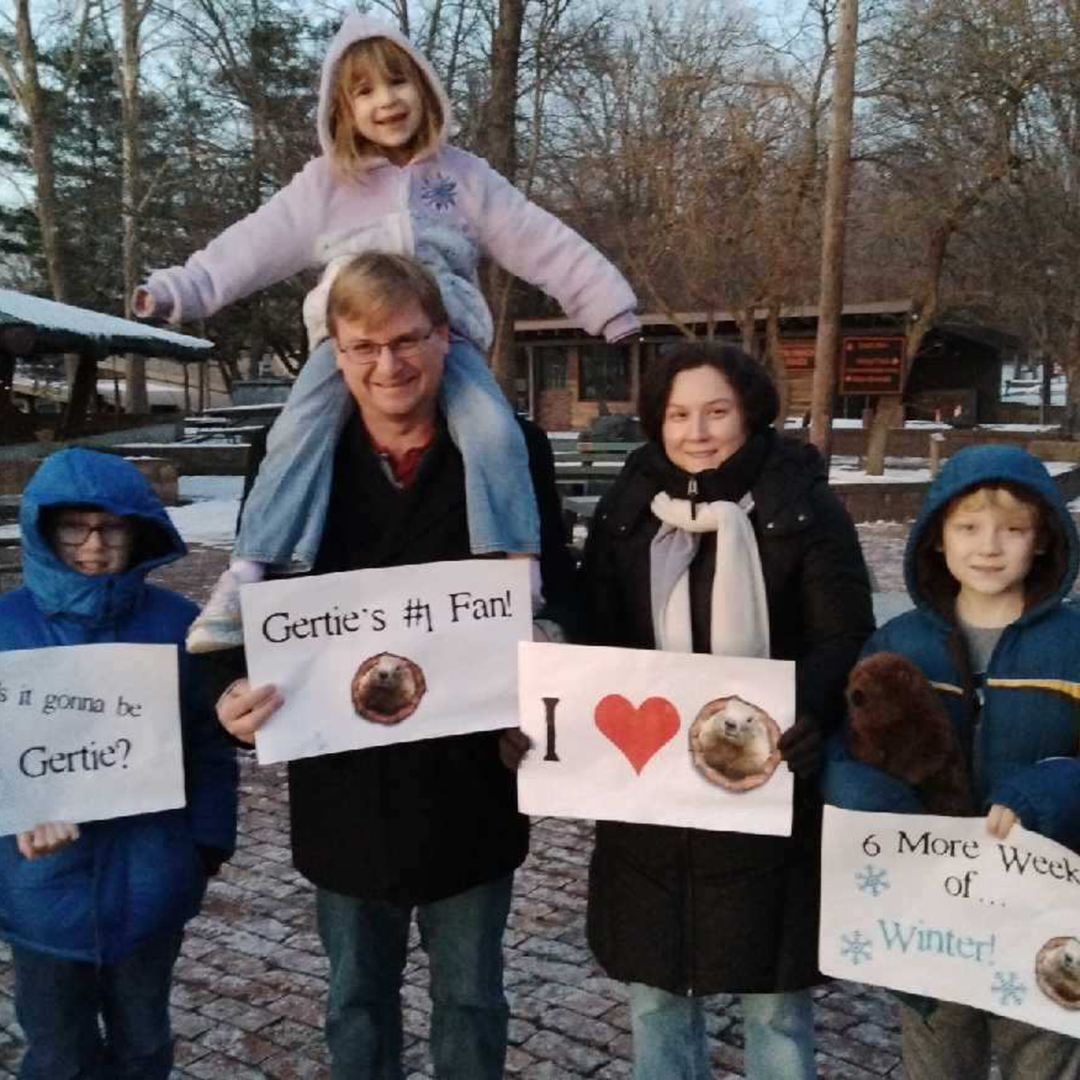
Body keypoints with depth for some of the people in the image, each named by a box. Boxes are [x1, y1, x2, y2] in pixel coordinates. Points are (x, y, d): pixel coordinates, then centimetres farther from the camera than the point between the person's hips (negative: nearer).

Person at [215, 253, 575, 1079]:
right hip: (345, 779, 1)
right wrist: (235, 691, -20)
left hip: (470, 774, -1)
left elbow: (557, 602, -3)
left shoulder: (512, 450, -7)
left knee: (470, 995, 18)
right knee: (358, 997, 20)